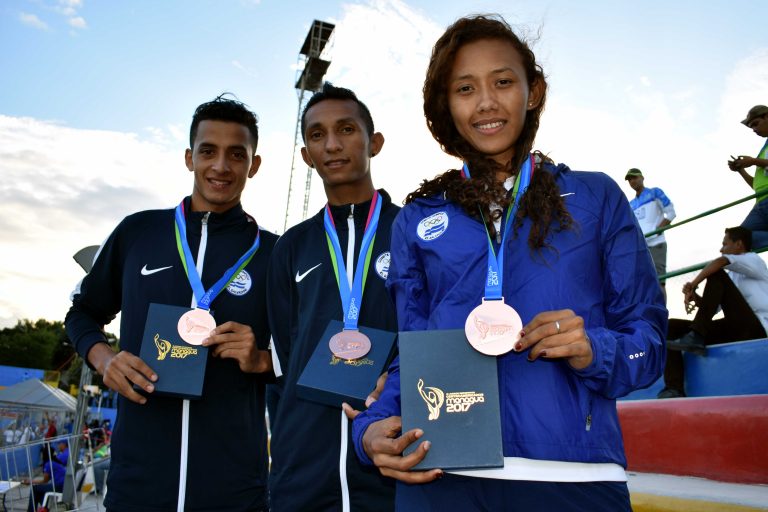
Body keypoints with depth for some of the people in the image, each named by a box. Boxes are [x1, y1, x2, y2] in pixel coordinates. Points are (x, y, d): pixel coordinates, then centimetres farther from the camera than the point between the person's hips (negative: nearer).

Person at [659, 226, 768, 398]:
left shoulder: (753, 260, 7)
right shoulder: (732, 275, 30)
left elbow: (720, 262, -17)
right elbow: (712, 308, 20)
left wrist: (693, 285, -15)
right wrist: (695, 296, 1)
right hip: (735, 330, 8)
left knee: (717, 275, -20)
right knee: (672, 325, -8)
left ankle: (695, 338, -26)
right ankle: (674, 389, -25)